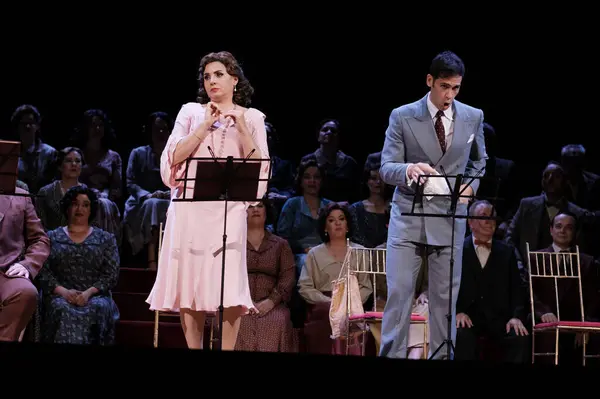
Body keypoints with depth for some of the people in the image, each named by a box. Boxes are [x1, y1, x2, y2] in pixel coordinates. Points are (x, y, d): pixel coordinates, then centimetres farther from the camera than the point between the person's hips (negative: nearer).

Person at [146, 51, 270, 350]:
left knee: (229, 283, -12)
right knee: (189, 281, -2)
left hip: (229, 209, -1)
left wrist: (241, 128, -7)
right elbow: (174, 157, 2)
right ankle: (193, 348, 5)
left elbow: (259, 166, 3)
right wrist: (206, 126, -3)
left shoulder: (252, 118, 12)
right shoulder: (191, 112, 13)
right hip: (189, 206, 1)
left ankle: (227, 350, -9)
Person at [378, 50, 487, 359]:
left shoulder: (473, 117, 4)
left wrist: (471, 185, -1)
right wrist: (409, 169, -30)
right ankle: (391, 355, 1)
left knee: (445, 296, 7)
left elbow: (478, 161, 19)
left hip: (449, 218, 2)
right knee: (398, 292, -5)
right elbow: (386, 168, -7)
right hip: (408, 216, -2)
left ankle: (442, 357, 14)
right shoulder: (402, 117, -4)